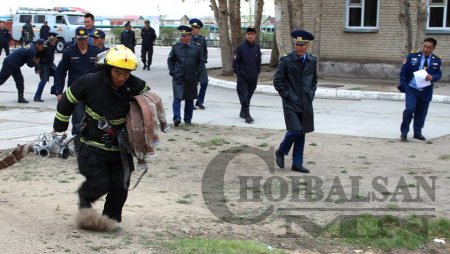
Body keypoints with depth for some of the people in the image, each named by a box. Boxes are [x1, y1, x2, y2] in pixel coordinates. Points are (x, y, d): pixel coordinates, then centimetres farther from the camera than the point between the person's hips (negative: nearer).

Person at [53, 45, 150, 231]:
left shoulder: (135, 86, -11)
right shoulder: (90, 83, -17)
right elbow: (67, 102, -2)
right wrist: (59, 129, 6)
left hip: (119, 145, 3)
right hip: (93, 144, -3)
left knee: (120, 185, -1)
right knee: (100, 184, -9)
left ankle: (111, 218, 22)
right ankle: (84, 200, 25)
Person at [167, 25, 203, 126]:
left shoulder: (196, 48, 3)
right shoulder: (175, 47, 3)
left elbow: (200, 61, 13)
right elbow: (170, 60, 12)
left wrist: (197, 72, 4)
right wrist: (172, 71, 2)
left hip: (191, 79, 2)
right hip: (178, 78, -2)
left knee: (189, 99, 10)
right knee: (177, 98, -14)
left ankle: (188, 119, 20)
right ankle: (177, 117, -16)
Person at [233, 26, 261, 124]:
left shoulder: (257, 48, 6)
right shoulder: (240, 48, -6)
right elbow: (235, 62, -3)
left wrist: (257, 73, 6)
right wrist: (238, 74, -8)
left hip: (253, 78, 4)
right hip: (242, 78, -4)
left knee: (248, 96, 13)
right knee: (244, 96, -10)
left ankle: (242, 113, 28)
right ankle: (247, 115, -12)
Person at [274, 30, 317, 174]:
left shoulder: (312, 61, 6)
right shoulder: (286, 61, -8)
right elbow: (277, 81, -4)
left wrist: (311, 94, 10)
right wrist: (286, 96, -7)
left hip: (306, 104, 5)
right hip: (291, 103, -5)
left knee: (301, 133, 8)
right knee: (295, 131, -14)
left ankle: (297, 164, 16)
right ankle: (281, 152, 13)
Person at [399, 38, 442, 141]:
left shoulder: (436, 60, 1)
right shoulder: (412, 56, -3)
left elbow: (438, 74, 3)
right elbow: (403, 71, 0)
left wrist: (432, 77, -21)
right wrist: (404, 86, -7)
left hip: (426, 92, 2)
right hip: (411, 89, -2)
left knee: (421, 113, 10)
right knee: (409, 109, -14)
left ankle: (417, 133, 26)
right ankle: (404, 132, 2)